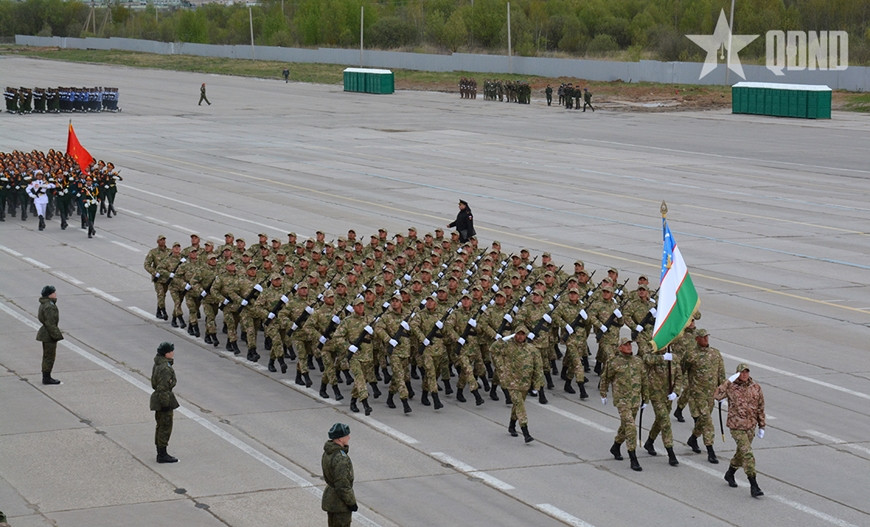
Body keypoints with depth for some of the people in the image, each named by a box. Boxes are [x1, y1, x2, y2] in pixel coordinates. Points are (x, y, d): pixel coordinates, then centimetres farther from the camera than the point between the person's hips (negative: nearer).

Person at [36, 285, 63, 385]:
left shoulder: (44, 304, 8)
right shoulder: (49, 307, -23)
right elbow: (50, 324, -24)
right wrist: (56, 336, -20)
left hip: (45, 334, 10)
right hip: (49, 335, -10)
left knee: (47, 356, 16)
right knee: (49, 356, -2)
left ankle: (46, 377, 23)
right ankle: (47, 378, 4)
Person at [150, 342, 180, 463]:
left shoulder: (158, 364, 8)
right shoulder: (165, 369, -23)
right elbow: (162, 388, -25)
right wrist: (166, 403, -21)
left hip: (158, 399, 10)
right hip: (164, 399, -10)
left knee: (161, 426, 17)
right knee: (165, 427, -3)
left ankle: (160, 453, 26)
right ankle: (162, 455, 2)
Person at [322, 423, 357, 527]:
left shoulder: (327, 453, 2)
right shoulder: (340, 458, -27)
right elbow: (342, 485, -26)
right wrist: (352, 503, -17)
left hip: (329, 498, 9)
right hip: (340, 503, -9)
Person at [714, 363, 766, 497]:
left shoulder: (755, 387, 4)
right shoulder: (731, 386, -8)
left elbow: (760, 408, 11)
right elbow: (717, 395, -25)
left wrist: (761, 426, 12)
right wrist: (728, 381, -25)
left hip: (750, 426, 5)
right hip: (736, 427, -5)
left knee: (741, 453, 19)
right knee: (748, 454, -14)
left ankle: (730, 474, 43)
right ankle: (753, 486, -14)